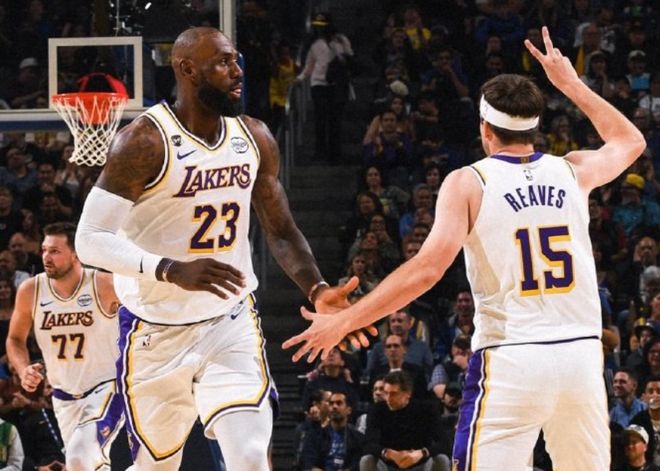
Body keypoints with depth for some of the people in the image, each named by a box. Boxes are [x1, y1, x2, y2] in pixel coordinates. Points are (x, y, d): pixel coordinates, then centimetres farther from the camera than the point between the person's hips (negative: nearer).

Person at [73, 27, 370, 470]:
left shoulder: (254, 138, 1)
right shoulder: (145, 141, -16)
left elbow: (281, 231, 11)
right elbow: (91, 240, -20)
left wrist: (317, 289, -9)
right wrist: (171, 271, -33)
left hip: (232, 322, 3)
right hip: (158, 330, -3)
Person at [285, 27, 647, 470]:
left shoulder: (469, 183, -3)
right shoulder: (574, 171, 8)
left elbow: (428, 268, -13)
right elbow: (631, 140, 30)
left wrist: (343, 321, -10)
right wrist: (571, 84, 36)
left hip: (511, 360, -4)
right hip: (581, 354, 4)